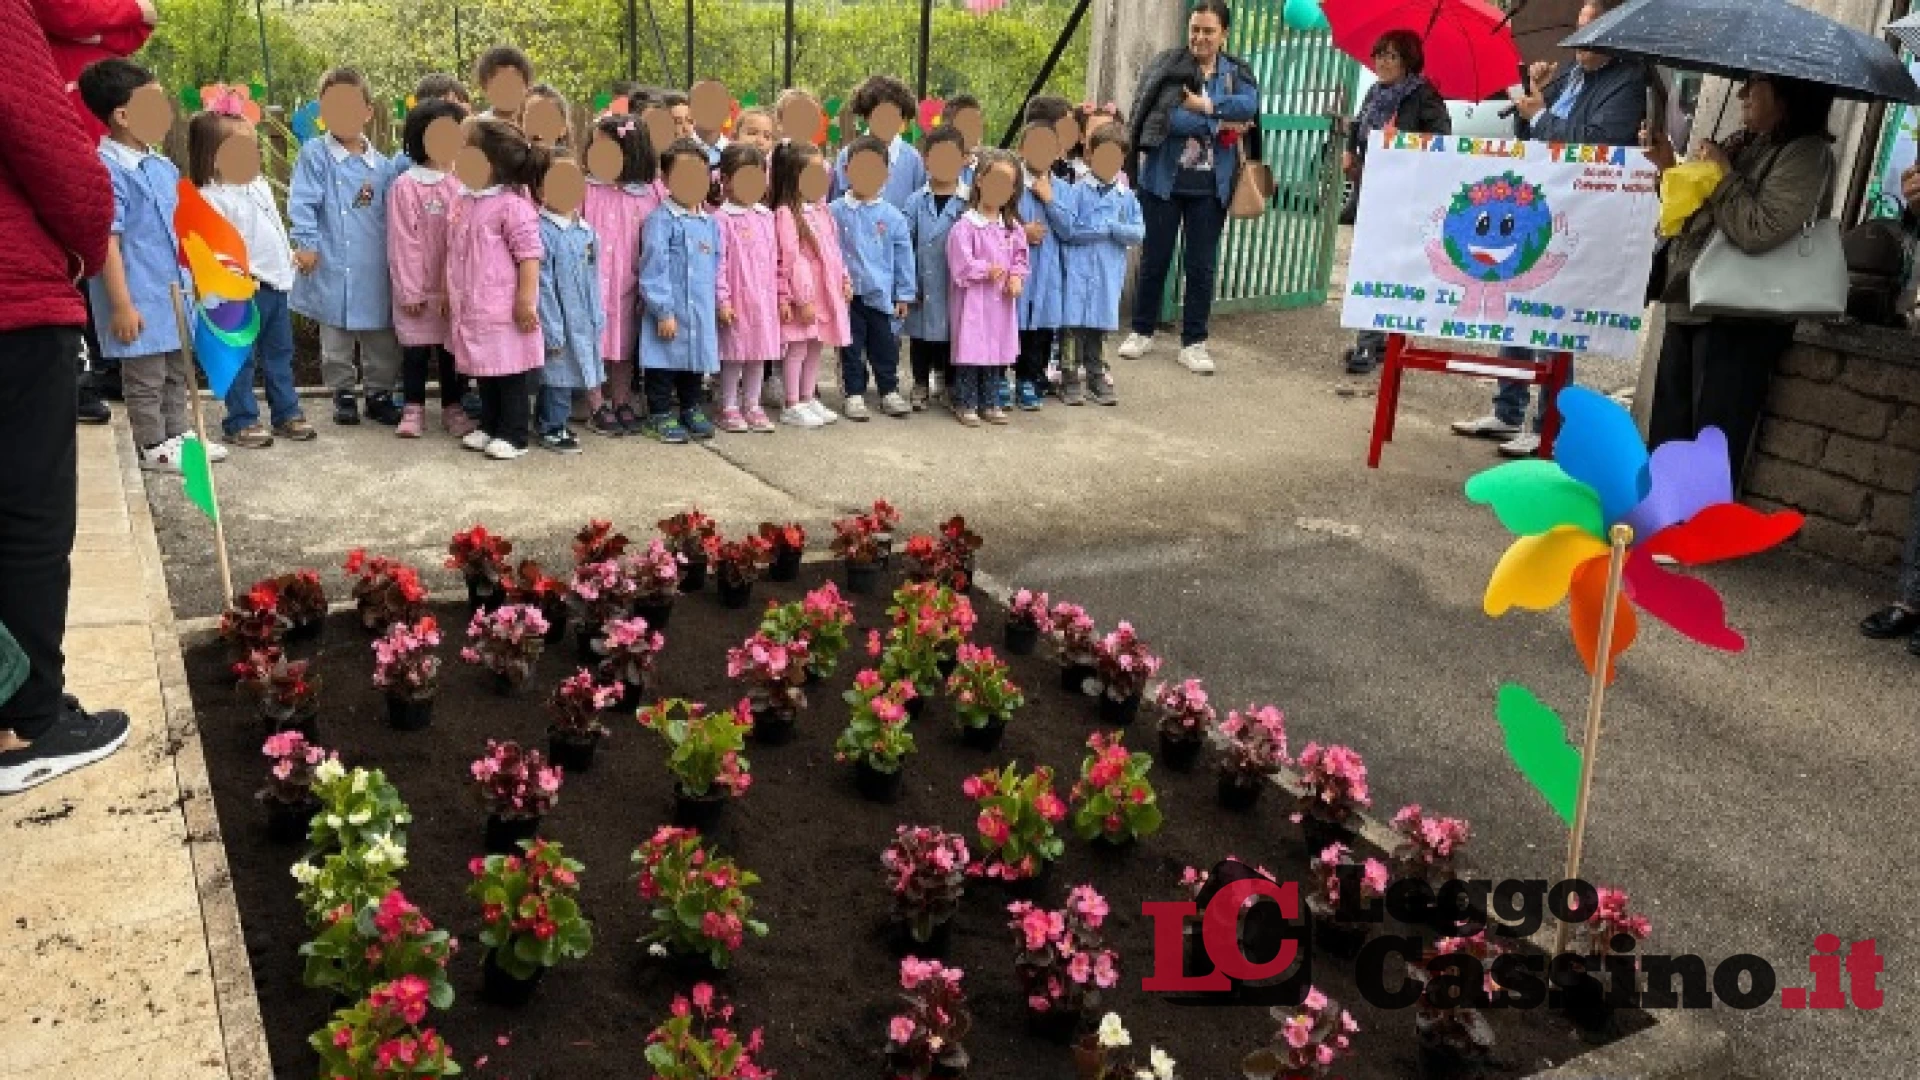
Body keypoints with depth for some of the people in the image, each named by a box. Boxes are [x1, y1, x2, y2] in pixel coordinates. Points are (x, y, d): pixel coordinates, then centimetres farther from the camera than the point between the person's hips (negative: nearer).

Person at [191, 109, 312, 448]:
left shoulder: (260, 185, 12)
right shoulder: (213, 197, -15)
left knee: (280, 353, 15)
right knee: (242, 358, 0)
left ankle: (287, 413, 24)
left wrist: (290, 256, 21)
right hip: (247, 289, -9)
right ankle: (241, 421, 7)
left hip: (277, 282, 9)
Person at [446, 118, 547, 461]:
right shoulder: (467, 202, 9)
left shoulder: (513, 206, -17)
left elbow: (530, 257, -18)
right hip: (473, 310, 8)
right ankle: (489, 427, 31)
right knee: (484, 372, 18)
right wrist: (451, 294, 19)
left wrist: (526, 302, -20)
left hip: (504, 313, -8)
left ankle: (514, 436, 13)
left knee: (511, 375, 3)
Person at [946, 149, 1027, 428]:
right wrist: (987, 270, -17)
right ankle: (965, 403, 9)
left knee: (998, 349, 11)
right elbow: (960, 263, -15)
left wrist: (1016, 277, -4)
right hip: (973, 298, -6)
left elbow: (1020, 257, 13)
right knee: (970, 349, -2)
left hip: (1002, 299, 6)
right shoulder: (966, 225, -11)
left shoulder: (1012, 226, 8)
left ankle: (989, 402, 22)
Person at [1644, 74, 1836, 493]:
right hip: (1687, 309, 8)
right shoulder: (1741, 143, 13)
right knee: (1665, 439, 15)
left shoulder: (1807, 154, -11)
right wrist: (1669, 168, 7)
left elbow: (1759, 231, -23)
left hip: (1738, 321, -8)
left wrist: (1722, 173, -11)